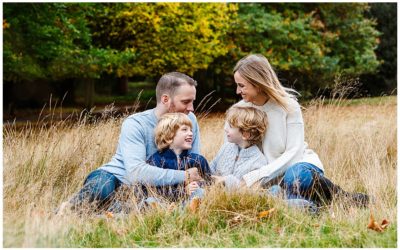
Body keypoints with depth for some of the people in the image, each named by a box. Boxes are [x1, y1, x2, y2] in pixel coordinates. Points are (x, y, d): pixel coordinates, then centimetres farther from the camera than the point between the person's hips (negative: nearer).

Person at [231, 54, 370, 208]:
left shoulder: (288, 106, -13)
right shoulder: (240, 110, -2)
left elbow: (293, 153, -16)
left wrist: (257, 176, -25)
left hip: (300, 164, -3)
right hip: (270, 177, 3)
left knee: (295, 176, -40)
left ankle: (346, 199, -16)